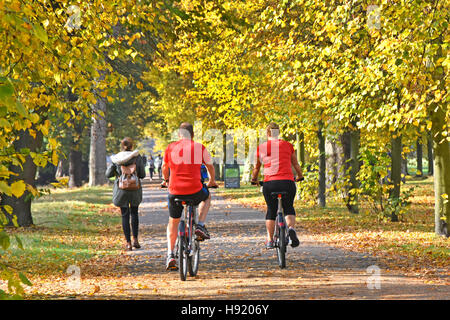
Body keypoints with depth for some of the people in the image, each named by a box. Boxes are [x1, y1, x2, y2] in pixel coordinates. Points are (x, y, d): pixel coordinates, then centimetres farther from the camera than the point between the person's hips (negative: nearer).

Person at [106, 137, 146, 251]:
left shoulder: (116, 159, -6)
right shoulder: (137, 157, -7)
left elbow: (108, 174, 2)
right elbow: (142, 174, -4)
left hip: (121, 189, 0)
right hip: (135, 190, 0)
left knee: (125, 215, 5)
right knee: (134, 213, 19)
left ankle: (128, 242, 1)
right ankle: (135, 239, 14)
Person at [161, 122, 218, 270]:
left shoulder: (170, 148, 6)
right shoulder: (199, 147, 1)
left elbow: (164, 167, 23)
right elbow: (210, 166, 16)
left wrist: (166, 180, 44)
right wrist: (212, 181, 36)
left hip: (175, 191, 1)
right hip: (194, 190, -1)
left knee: (173, 222, 21)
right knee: (206, 197, 34)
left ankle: (170, 255, 11)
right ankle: (200, 226, 17)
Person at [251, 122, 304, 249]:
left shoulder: (261, 148, 10)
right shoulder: (287, 145, 10)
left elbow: (257, 167, 22)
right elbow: (296, 164, 22)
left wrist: (254, 179, 41)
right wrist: (300, 176, 41)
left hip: (269, 183, 0)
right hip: (287, 182, 0)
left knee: (271, 211, 18)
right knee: (289, 208, 17)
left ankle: (270, 240, 13)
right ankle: (291, 228, -13)